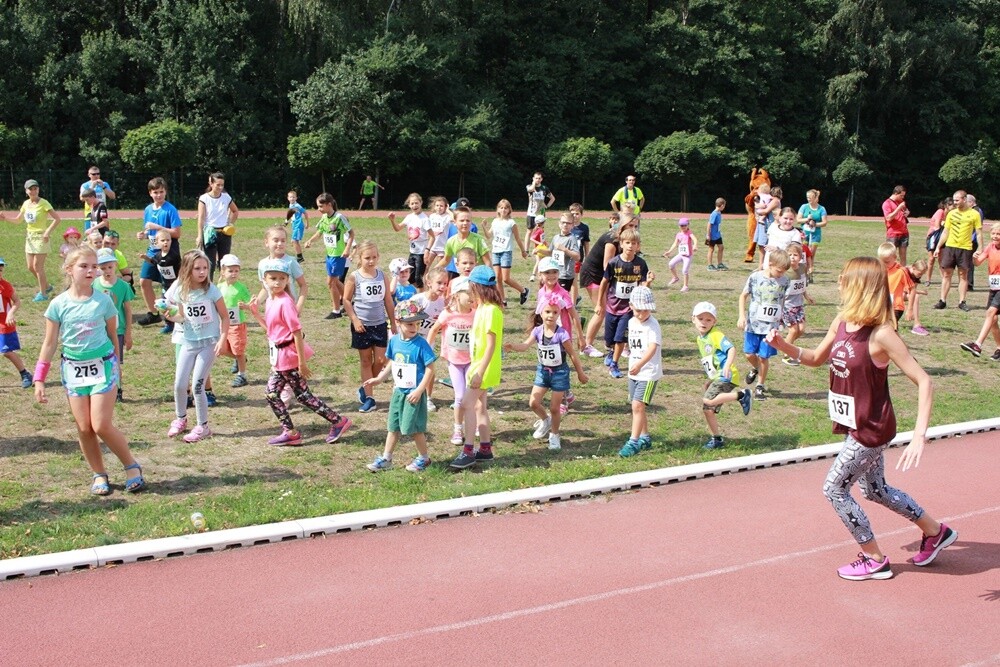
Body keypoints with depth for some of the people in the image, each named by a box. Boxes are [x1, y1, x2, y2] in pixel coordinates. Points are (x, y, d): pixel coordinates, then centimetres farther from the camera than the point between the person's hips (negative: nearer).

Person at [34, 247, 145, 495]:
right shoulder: (58, 304, -4)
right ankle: (99, 474, 18)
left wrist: (115, 367, 12)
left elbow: (113, 336, 6)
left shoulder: (103, 301, -5)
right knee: (84, 428, 3)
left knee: (102, 425, -8)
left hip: (102, 365, -2)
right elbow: (49, 344, 0)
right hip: (74, 369, 2)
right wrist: (39, 379, -2)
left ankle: (132, 467, 8)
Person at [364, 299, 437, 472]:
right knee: (393, 426, 15)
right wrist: (379, 379, 10)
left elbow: (430, 369, -17)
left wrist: (419, 390, -21)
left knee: (414, 427, 2)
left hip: (414, 393, -6)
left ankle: (423, 458, 21)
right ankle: (386, 459, 26)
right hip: (398, 391, 6)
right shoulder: (394, 341, 0)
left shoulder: (421, 344, -18)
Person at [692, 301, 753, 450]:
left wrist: (728, 365, -42)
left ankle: (741, 395, -21)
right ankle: (717, 439, 23)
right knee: (708, 410, 11)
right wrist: (711, 379, 25)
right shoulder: (700, 339, 16)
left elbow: (731, 349, -25)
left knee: (707, 401, -27)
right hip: (717, 378, 9)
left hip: (726, 377, -9)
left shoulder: (716, 335, -10)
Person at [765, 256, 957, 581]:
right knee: (875, 490, 22)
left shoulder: (881, 334, -25)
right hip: (856, 426, 8)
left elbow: (923, 381, -25)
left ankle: (875, 560, 14)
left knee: (834, 489, -2)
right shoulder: (842, 321, -2)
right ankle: (935, 532, 42)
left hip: (872, 429, -8)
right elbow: (817, 358, 15)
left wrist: (919, 435, -32)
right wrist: (783, 346, -3)